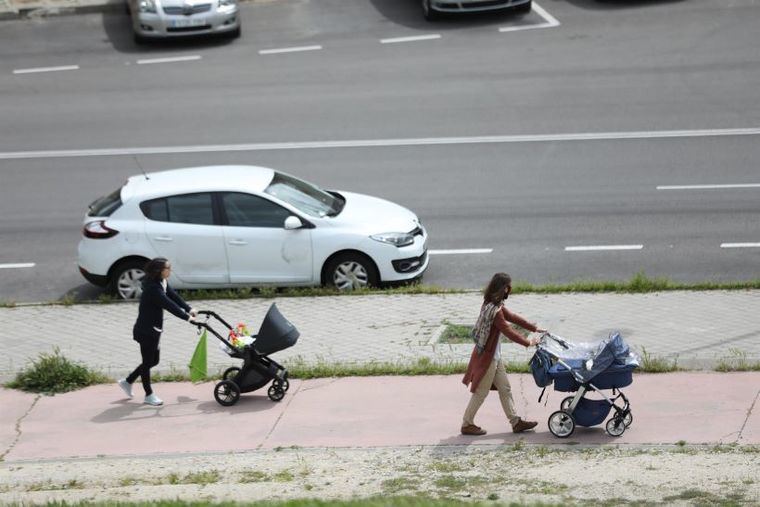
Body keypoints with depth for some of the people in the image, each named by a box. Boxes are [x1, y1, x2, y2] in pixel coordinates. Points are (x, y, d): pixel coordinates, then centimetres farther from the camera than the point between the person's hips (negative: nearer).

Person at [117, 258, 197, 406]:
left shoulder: (162, 283, 4)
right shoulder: (152, 288, -26)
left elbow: (174, 296, 2)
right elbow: (169, 304, -31)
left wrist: (189, 309, -9)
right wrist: (187, 317, -32)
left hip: (154, 330, 10)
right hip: (146, 331, -10)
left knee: (153, 360, 18)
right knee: (148, 361, 4)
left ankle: (127, 382, 32)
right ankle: (149, 395, 18)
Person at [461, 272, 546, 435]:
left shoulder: (496, 305, 4)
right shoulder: (495, 311, -26)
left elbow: (512, 317, 14)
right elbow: (509, 332, -23)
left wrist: (534, 329, 15)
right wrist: (528, 343, -11)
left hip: (494, 357, 10)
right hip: (486, 358, -10)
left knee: (505, 389, 14)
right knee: (481, 393, 3)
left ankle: (516, 422, 21)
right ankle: (467, 424, 16)